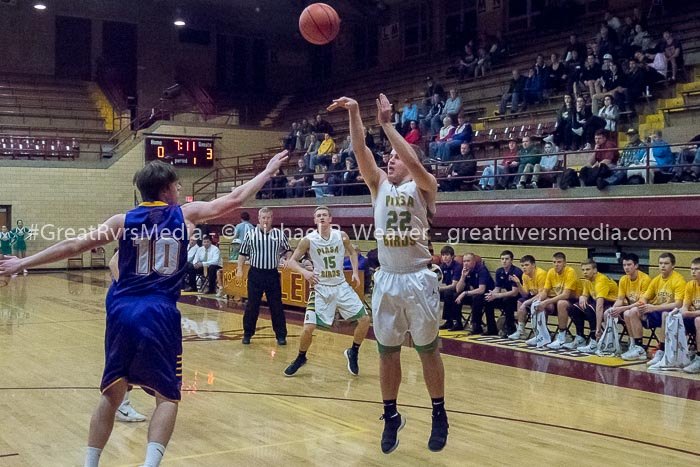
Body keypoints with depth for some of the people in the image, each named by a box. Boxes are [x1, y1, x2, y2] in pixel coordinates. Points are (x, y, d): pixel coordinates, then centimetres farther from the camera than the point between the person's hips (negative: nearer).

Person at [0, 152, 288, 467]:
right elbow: (234, 199, 11)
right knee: (167, 396, 7)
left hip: (123, 313, 3)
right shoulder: (185, 214, 4)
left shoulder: (123, 221, 7)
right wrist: (268, 171, 23)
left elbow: (73, 246, 7)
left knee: (112, 394, 16)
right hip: (161, 314, -2)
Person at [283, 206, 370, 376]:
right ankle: (301, 358, 17)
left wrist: (355, 272, 1)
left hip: (341, 286, 3)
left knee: (364, 319, -3)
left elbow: (352, 252, 15)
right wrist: (304, 272, -26)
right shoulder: (308, 240, -11)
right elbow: (291, 262, -7)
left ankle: (353, 353, 20)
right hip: (320, 288, -3)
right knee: (308, 328, -11)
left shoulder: (341, 236, -4)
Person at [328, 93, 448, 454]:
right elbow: (361, 151, -5)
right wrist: (353, 113, -17)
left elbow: (413, 161, -23)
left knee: (428, 350, 7)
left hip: (417, 279, -4)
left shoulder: (423, 186, -2)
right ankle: (391, 416, 25)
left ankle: (439, 415, 22)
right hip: (386, 280, 4)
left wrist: (386, 124, -22)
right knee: (387, 353, 10)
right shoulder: (379, 184, 9)